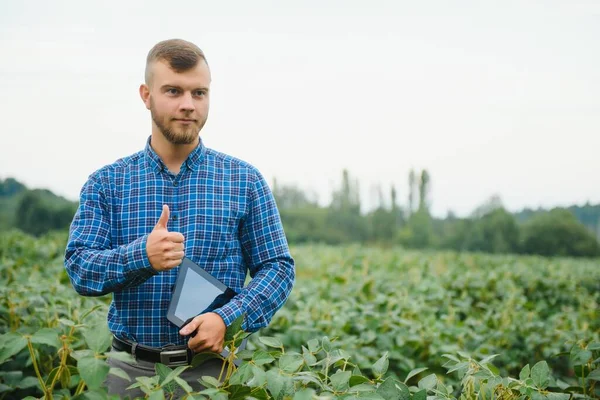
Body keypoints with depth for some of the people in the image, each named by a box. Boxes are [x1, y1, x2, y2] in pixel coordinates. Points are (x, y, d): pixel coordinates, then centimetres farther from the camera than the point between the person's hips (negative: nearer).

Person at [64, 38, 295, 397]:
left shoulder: (244, 180, 1)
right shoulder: (106, 183, 3)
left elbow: (278, 267, 0)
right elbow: (79, 268, -5)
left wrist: (228, 318, -17)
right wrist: (140, 255, -24)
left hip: (214, 367, 0)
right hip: (131, 368, 1)